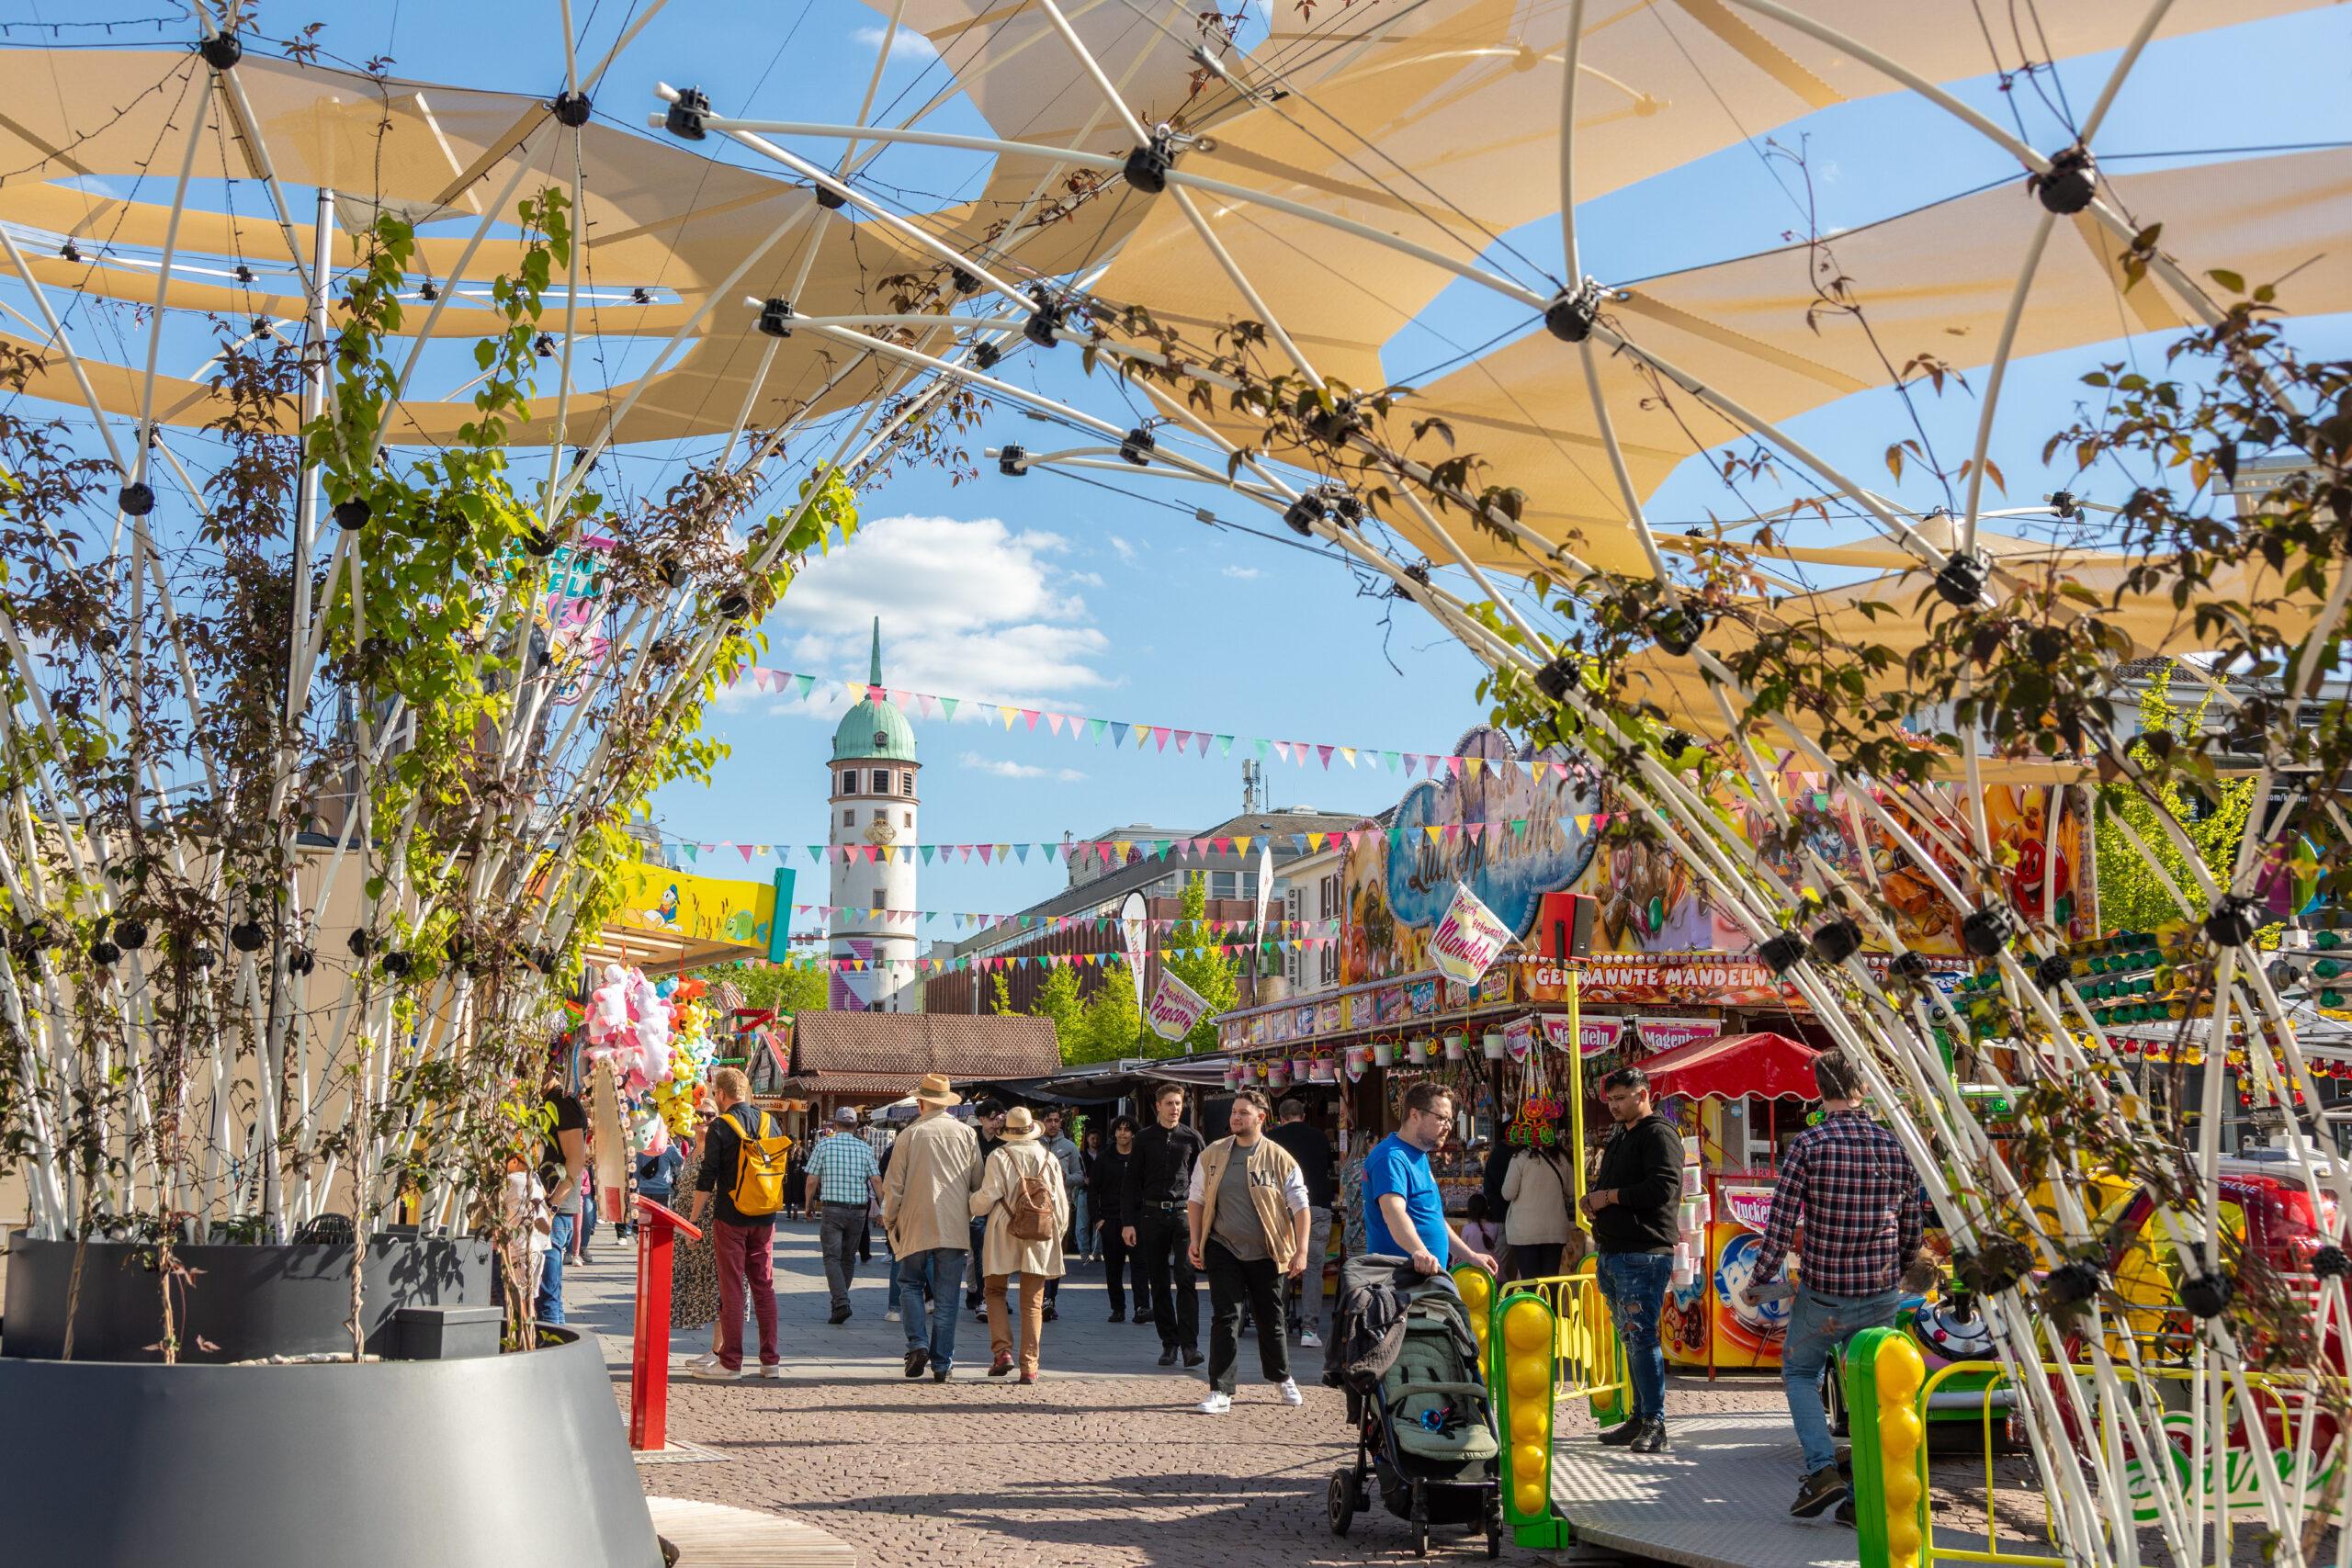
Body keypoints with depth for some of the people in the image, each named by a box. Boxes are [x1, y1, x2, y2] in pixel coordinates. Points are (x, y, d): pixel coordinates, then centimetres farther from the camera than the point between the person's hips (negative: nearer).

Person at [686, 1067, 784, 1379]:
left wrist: (693, 1218, -2)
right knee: (764, 1286, 10)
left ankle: (730, 1362, 2)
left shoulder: (721, 1126, -10)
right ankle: (771, 1360, 12)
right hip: (764, 1219, 5)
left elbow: (707, 1179, -10)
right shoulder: (768, 1122, 6)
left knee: (731, 1289, 0)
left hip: (731, 1218, -5)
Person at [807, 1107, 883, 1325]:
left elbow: (812, 1180, -1)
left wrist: (809, 1205, 13)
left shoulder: (824, 1144, -1)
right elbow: (876, 1180, -2)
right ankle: (840, 1300, 22)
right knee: (848, 1258, 15)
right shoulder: (864, 1148, 4)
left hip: (831, 1209, -3)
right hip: (858, 1210, 3)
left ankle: (841, 1303, -20)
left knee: (832, 1258, -4)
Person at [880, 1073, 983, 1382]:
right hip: (954, 1228, 2)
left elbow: (893, 1185, 0)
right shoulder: (967, 1134, 5)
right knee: (946, 1296, 6)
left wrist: (889, 1221, 11)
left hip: (916, 1224, -2)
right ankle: (942, 1364, 5)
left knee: (910, 1285, 13)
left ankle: (918, 1344, -7)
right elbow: (978, 1183, 8)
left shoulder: (909, 1135, -1)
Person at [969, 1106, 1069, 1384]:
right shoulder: (1050, 1160, 5)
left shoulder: (999, 1157, -6)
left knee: (996, 1292, 13)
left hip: (1004, 1235, -2)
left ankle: (1003, 1351, -4)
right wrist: (1057, 1235, 21)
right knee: (1033, 1303, 5)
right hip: (1039, 1238, 3)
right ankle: (1029, 1366, 2)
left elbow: (986, 1199, -7)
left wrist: (972, 1205, 15)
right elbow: (1062, 1203, 8)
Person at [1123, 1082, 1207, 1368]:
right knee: (1159, 1283, 5)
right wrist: (1128, 1221, 2)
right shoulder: (1144, 1139, 8)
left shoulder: (1192, 1138, 7)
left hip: (1184, 1213, -2)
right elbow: (1131, 1182, 9)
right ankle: (1168, 1342, 12)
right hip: (1152, 1214, 2)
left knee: (1186, 1279, -12)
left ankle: (1190, 1344, -13)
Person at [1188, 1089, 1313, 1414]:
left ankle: (1282, 1378, 34)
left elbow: (1300, 1206, -4)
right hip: (1224, 1250, 1)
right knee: (1224, 1318, -5)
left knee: (1270, 1320, 12)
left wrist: (1301, 1251, -10)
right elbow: (1196, 1198, 10)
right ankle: (1220, 1393, -1)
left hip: (1266, 1253, -1)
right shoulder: (1212, 1155, 2)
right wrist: (1195, 1241, 3)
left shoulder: (1280, 1159, -6)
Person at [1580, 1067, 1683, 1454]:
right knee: (1631, 1339, 12)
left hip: (1643, 1254, -9)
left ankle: (1654, 1425, -7)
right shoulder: (1619, 1138, 21)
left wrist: (1610, 1196, -13)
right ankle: (1640, 1418, 17)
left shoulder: (1658, 1134, -8)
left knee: (1641, 1337, -10)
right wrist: (1592, 1201, 8)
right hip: (1612, 1254, 9)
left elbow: (1663, 1187, -20)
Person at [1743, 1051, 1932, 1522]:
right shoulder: (1896, 1146, 1)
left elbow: (1781, 1222, -12)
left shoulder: (1810, 1143, -12)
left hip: (1823, 1292, -3)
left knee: (1799, 1373, 17)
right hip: (1882, 1293, 3)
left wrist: (1758, 1282, 0)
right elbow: (1913, 1226, 8)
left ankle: (1822, 1470, 0)